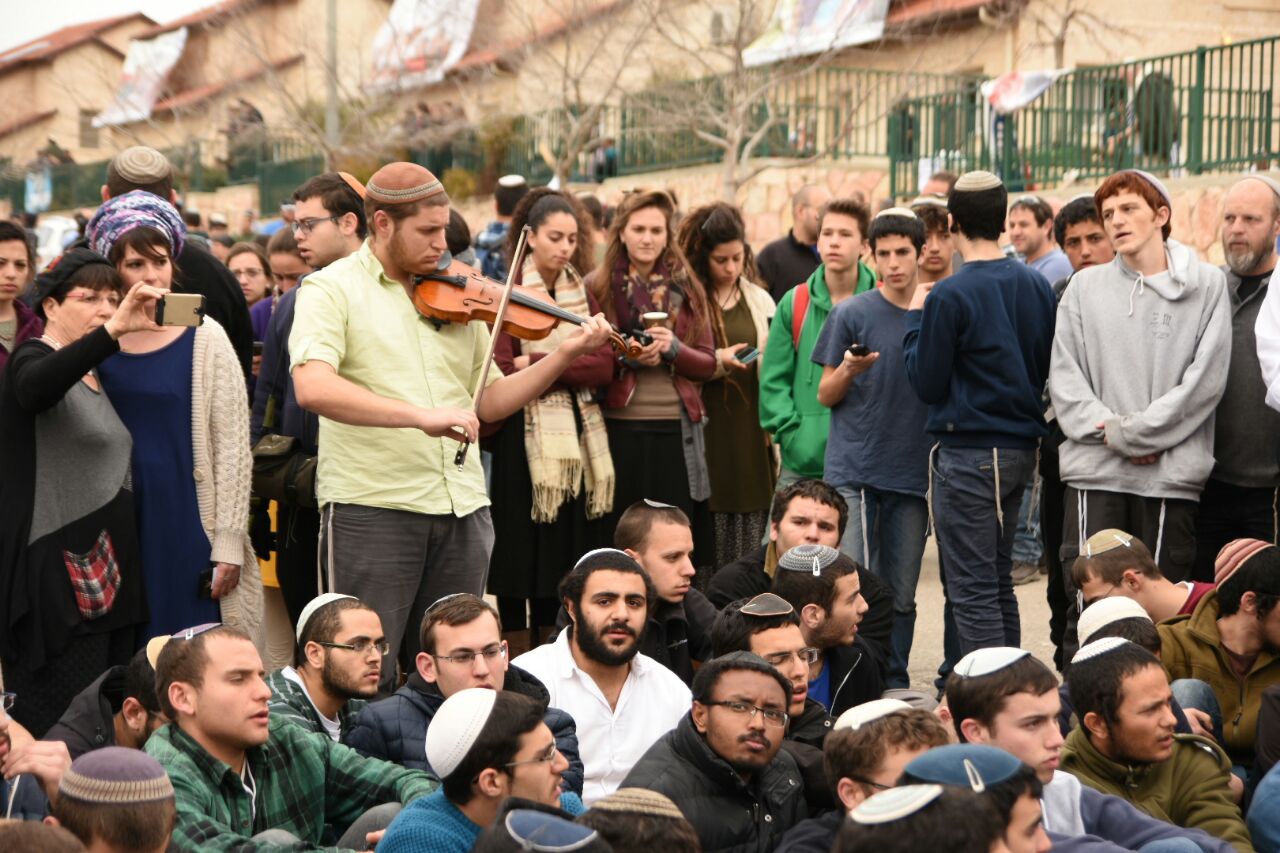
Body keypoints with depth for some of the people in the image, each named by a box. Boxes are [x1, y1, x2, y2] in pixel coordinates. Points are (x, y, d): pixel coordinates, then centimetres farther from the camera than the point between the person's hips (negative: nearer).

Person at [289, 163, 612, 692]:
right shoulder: (332, 288, -3)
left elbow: (488, 401, 15)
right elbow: (312, 387, -21)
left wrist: (564, 356, 2)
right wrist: (421, 415, -30)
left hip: (462, 509, 5)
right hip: (371, 507, -5)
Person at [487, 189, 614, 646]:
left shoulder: (583, 295, 13)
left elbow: (604, 366, -3)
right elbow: (500, 377, -15)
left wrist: (535, 364, -14)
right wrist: (571, 366, -14)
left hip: (575, 439, 5)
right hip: (523, 441, -5)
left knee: (566, 557, 8)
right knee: (520, 555, -2)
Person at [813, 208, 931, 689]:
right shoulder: (851, 314, 1)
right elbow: (826, 396, 3)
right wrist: (850, 369, -16)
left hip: (913, 473, 3)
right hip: (854, 472, -2)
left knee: (901, 595, 7)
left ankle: (894, 686, 17)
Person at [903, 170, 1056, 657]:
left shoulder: (948, 297, -15)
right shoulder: (1036, 286, 5)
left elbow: (928, 384, -8)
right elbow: (1046, 370, 13)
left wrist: (915, 319, 2)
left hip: (968, 452, -7)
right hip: (1021, 447, 7)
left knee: (972, 591, -3)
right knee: (999, 584, 18)